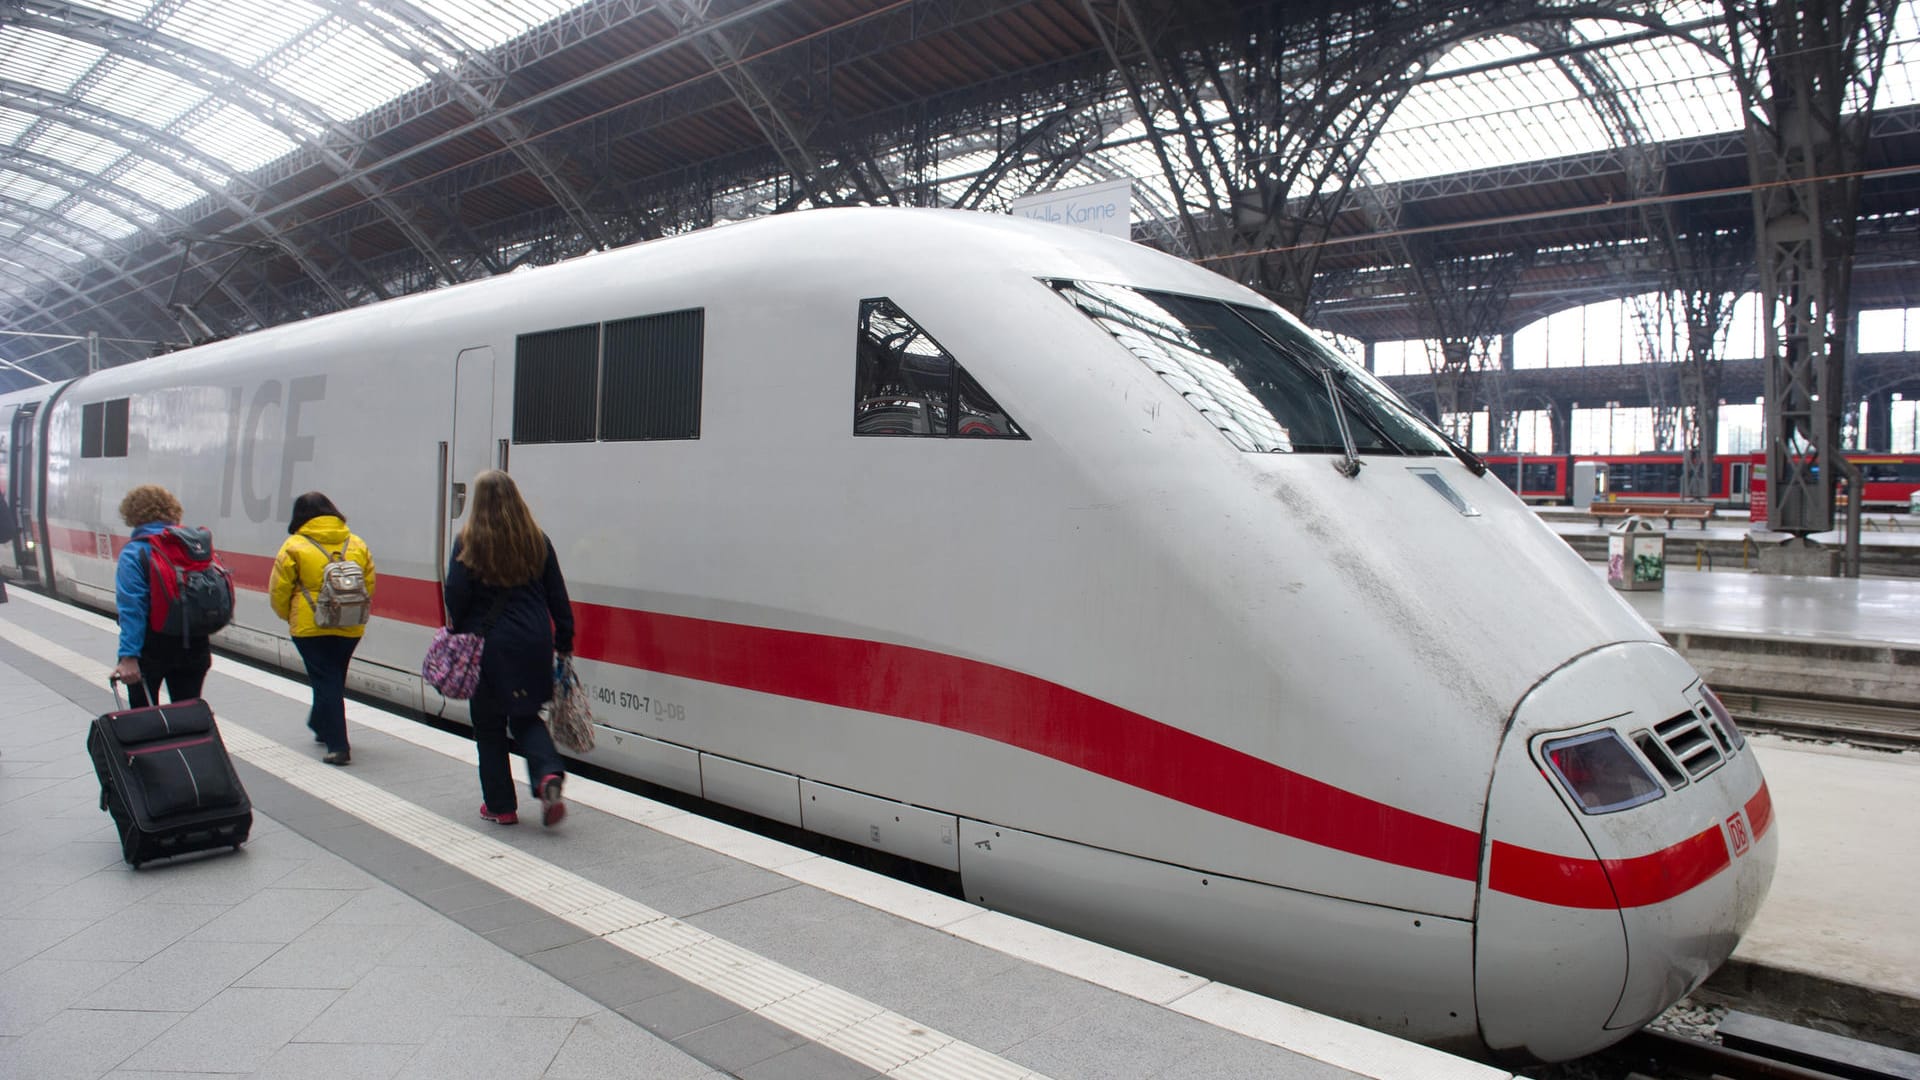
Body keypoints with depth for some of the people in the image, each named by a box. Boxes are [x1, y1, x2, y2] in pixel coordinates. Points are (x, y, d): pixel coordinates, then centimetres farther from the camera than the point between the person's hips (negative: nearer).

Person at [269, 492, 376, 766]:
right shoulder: (357, 545, 5)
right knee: (335, 679, 22)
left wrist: (289, 616, 14)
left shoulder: (294, 546, -6)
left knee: (326, 682, -1)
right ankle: (322, 726, 42)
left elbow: (279, 591, -4)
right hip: (350, 628, 4)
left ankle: (338, 745, -6)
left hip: (311, 628, -4)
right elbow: (369, 586, 8)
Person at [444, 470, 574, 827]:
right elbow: (557, 596, 4)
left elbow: (456, 596, -8)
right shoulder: (537, 540, 2)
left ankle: (501, 806, 17)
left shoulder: (469, 542, -6)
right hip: (532, 645, 3)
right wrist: (564, 642, 10)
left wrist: (457, 637, 6)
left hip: (488, 644, -3)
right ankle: (548, 774, -10)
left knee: (489, 726, 11)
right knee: (526, 717, 17)